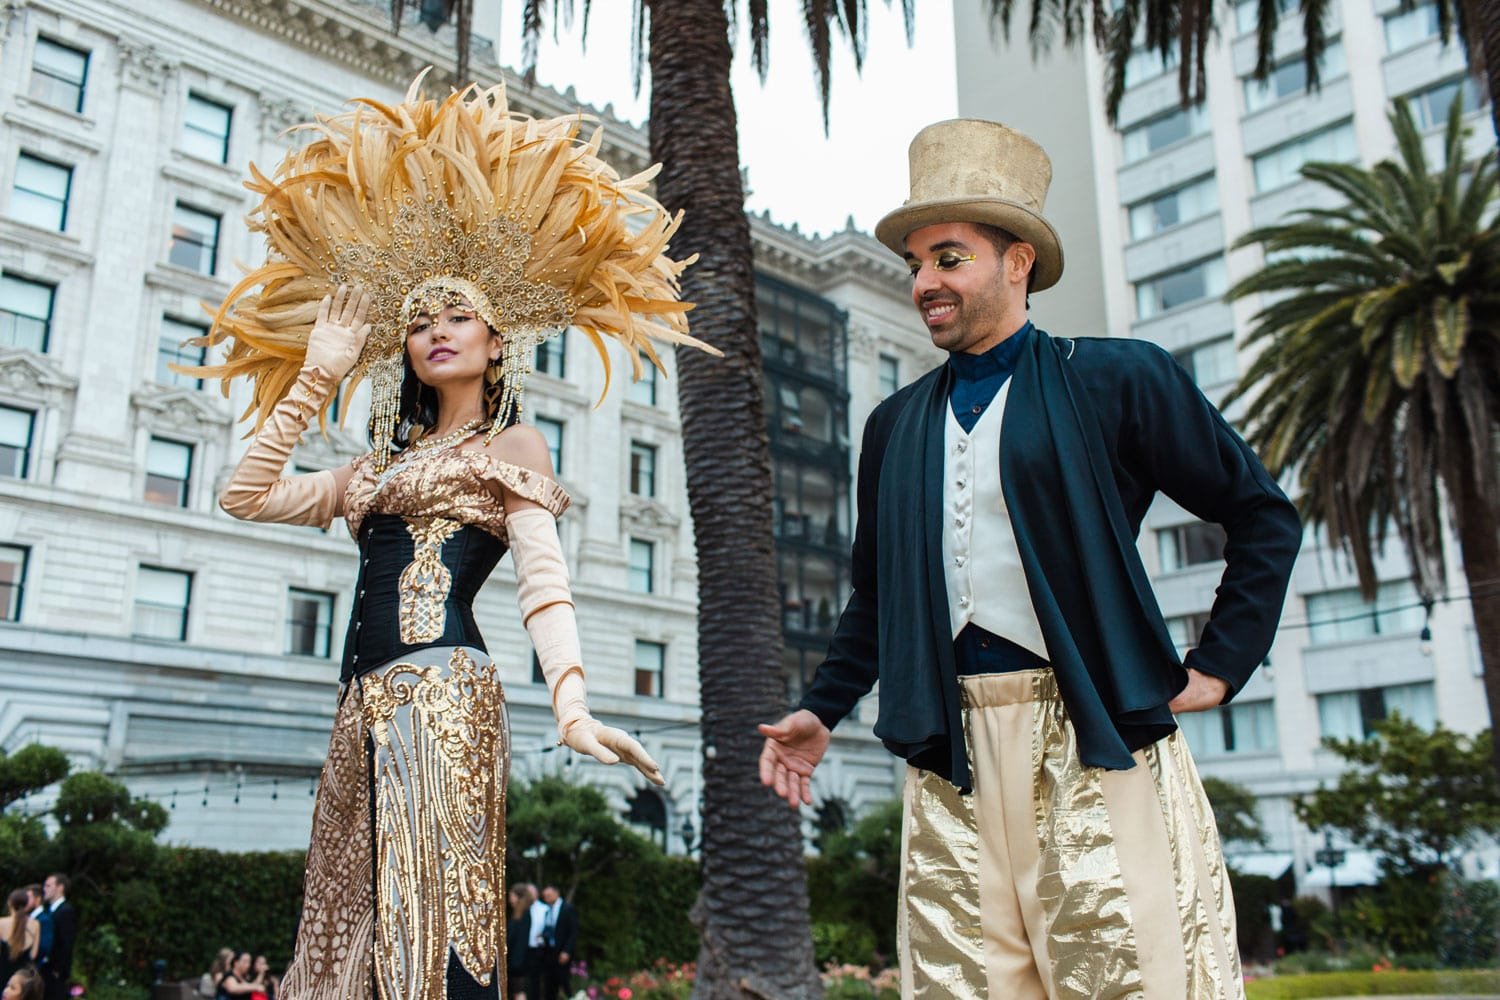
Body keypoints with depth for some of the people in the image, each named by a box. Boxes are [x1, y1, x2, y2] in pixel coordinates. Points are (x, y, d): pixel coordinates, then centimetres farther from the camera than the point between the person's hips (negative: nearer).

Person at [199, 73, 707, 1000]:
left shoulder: (512, 445, 7)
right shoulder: (379, 466, 25)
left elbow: (543, 577, -6)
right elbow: (247, 494, 20)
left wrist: (572, 705, -21)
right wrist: (319, 373, 19)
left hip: (445, 692, -6)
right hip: (369, 707, 7)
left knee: (434, 919, -12)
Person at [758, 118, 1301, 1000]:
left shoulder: (1117, 379, 3)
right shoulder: (894, 426, 16)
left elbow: (1263, 515, 7)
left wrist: (1219, 667, 0)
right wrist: (823, 709, 14)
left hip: (1092, 744, -3)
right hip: (951, 754, 4)